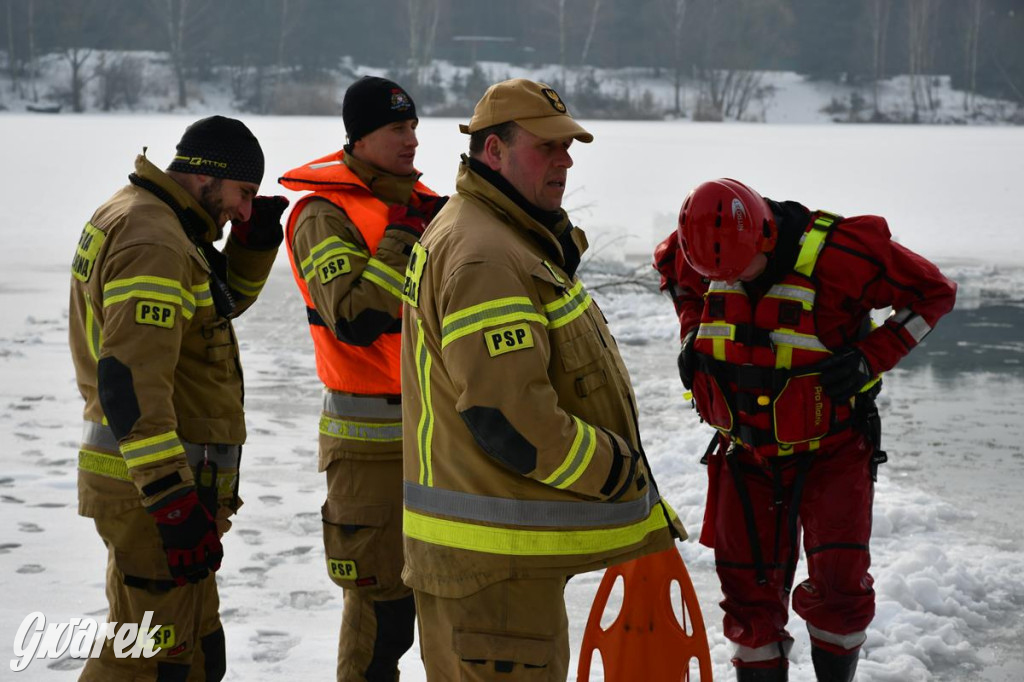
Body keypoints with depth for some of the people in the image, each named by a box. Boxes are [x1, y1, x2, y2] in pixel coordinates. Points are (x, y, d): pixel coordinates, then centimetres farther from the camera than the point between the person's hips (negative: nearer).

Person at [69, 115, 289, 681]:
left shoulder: (135, 215, 13)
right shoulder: (152, 243, -20)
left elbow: (223, 301, 26)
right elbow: (132, 380, -28)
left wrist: (254, 241, 7)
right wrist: (175, 502, -31)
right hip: (151, 484, -11)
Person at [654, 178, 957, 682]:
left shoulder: (839, 253, -24)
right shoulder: (699, 249, -11)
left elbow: (934, 292, -12)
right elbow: (671, 268, 16)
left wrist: (871, 358, -20)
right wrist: (691, 332, 1)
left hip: (830, 451, -3)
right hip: (746, 455, 4)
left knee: (838, 584, -12)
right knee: (750, 588, 8)